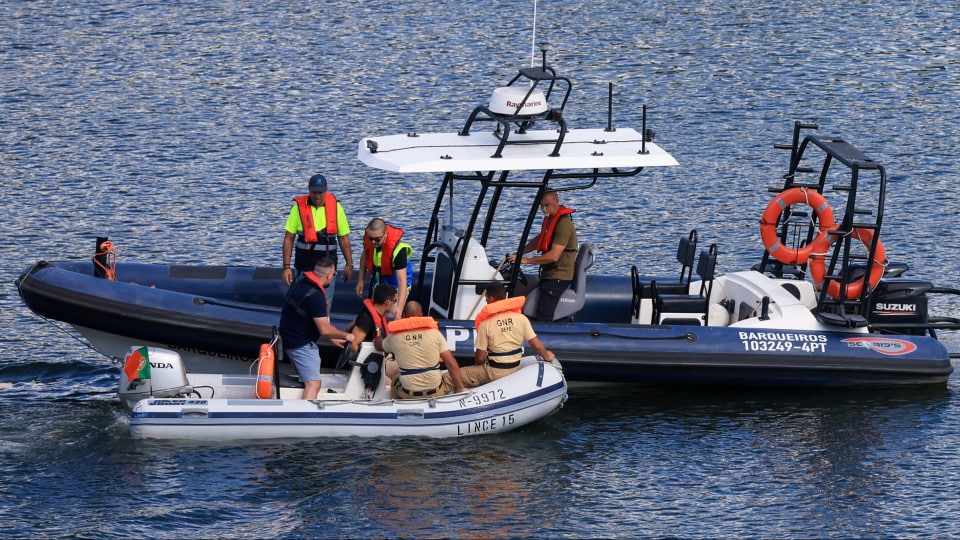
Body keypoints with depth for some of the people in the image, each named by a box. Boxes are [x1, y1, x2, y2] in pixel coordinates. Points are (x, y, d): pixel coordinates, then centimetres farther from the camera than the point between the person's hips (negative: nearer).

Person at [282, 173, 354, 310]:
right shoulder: (299, 207, -5)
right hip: (304, 267, -1)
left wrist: (349, 264, 6)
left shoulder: (335, 207, 0)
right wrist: (286, 267, -7)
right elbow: (288, 239, -3)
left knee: (325, 308, 4)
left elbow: (344, 238, 7)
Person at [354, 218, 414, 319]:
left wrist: (399, 307, -48)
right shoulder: (367, 236, -19)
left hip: (395, 285, -6)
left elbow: (402, 280, -39)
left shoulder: (397, 249, -37)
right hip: (377, 282, 6)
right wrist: (360, 280, 5)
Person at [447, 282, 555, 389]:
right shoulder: (521, 319, -7)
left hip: (494, 372, -6)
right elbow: (537, 345, -4)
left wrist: (477, 363, 13)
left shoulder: (486, 324, -15)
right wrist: (547, 356, 17)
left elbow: (480, 358, -11)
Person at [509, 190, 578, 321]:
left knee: (543, 318, -18)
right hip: (549, 275, 11)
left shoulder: (563, 224, -21)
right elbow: (539, 240, 29)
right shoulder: (549, 219, 12)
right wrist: (519, 254, 17)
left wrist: (526, 260, -23)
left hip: (558, 277, -11)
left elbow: (554, 256, -27)